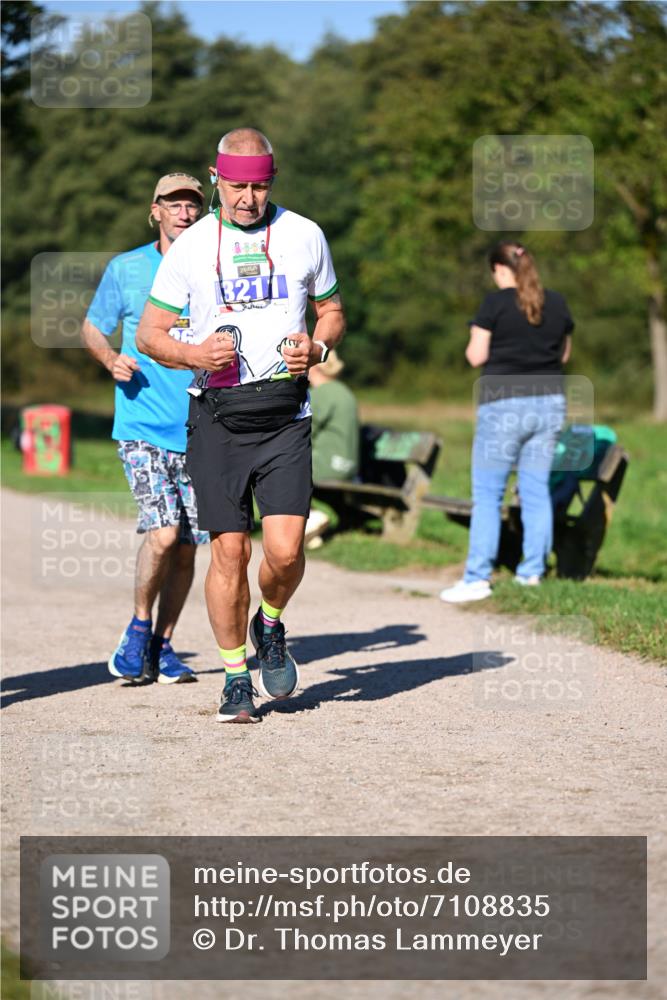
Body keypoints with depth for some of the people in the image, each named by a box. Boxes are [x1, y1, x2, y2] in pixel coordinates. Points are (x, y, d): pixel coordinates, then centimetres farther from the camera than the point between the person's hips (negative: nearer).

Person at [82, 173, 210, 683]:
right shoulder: (126, 269, 2)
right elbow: (92, 328, 13)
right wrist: (111, 359, -7)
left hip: (200, 430, 3)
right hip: (143, 426, -2)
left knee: (187, 546, 5)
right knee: (163, 533, -18)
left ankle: (163, 645, 24)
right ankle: (139, 628, 6)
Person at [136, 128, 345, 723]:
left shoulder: (304, 236, 6)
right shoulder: (192, 245, 4)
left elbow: (332, 310, 19)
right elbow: (149, 333, 8)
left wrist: (317, 349, -3)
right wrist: (194, 355, -13)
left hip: (284, 413, 0)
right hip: (216, 413, 0)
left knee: (285, 549, -12)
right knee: (229, 551, -3)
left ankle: (270, 624, 21)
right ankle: (236, 678, 13)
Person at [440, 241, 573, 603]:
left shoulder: (496, 303, -9)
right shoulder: (557, 304, 6)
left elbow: (476, 356, -8)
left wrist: (475, 339, 11)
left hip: (504, 404, -5)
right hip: (549, 403, 5)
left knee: (487, 494, -1)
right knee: (536, 489, 11)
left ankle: (477, 578, -5)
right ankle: (533, 571, 13)